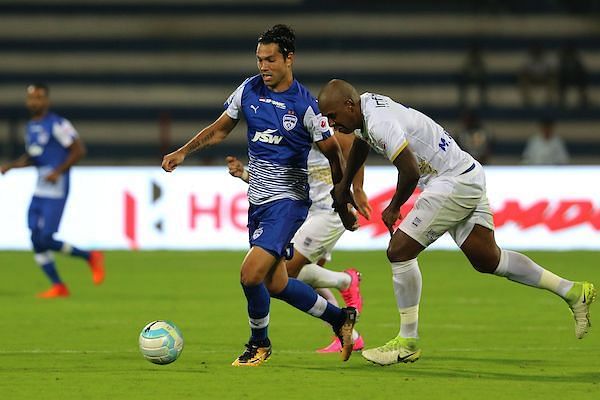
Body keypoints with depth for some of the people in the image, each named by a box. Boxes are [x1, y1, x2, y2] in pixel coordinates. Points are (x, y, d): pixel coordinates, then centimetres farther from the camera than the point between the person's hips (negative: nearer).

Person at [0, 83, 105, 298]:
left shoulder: (57, 125, -12)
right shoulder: (30, 127, 14)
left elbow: (79, 150, -11)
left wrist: (58, 171, -17)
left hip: (56, 189, -8)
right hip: (40, 189, 8)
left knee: (46, 239, -12)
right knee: (36, 240, 2)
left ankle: (90, 257, 7)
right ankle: (58, 286, 10)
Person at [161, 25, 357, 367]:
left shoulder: (305, 105, -13)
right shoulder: (249, 90, 2)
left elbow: (333, 152, -5)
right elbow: (220, 129, 15)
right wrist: (184, 151, 5)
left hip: (288, 199, -7)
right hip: (258, 198, 7)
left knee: (251, 275, -18)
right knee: (275, 284, 10)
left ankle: (260, 344, 7)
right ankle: (340, 318, 30)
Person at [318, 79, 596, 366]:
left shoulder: (380, 123, -23)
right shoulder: (366, 104, 9)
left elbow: (410, 171, -27)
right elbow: (361, 142, 32)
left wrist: (393, 208, -8)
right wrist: (343, 188, 43)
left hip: (456, 183, -10)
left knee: (399, 251, -10)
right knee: (486, 259, 17)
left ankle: (407, 341, -2)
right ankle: (572, 291, 24)